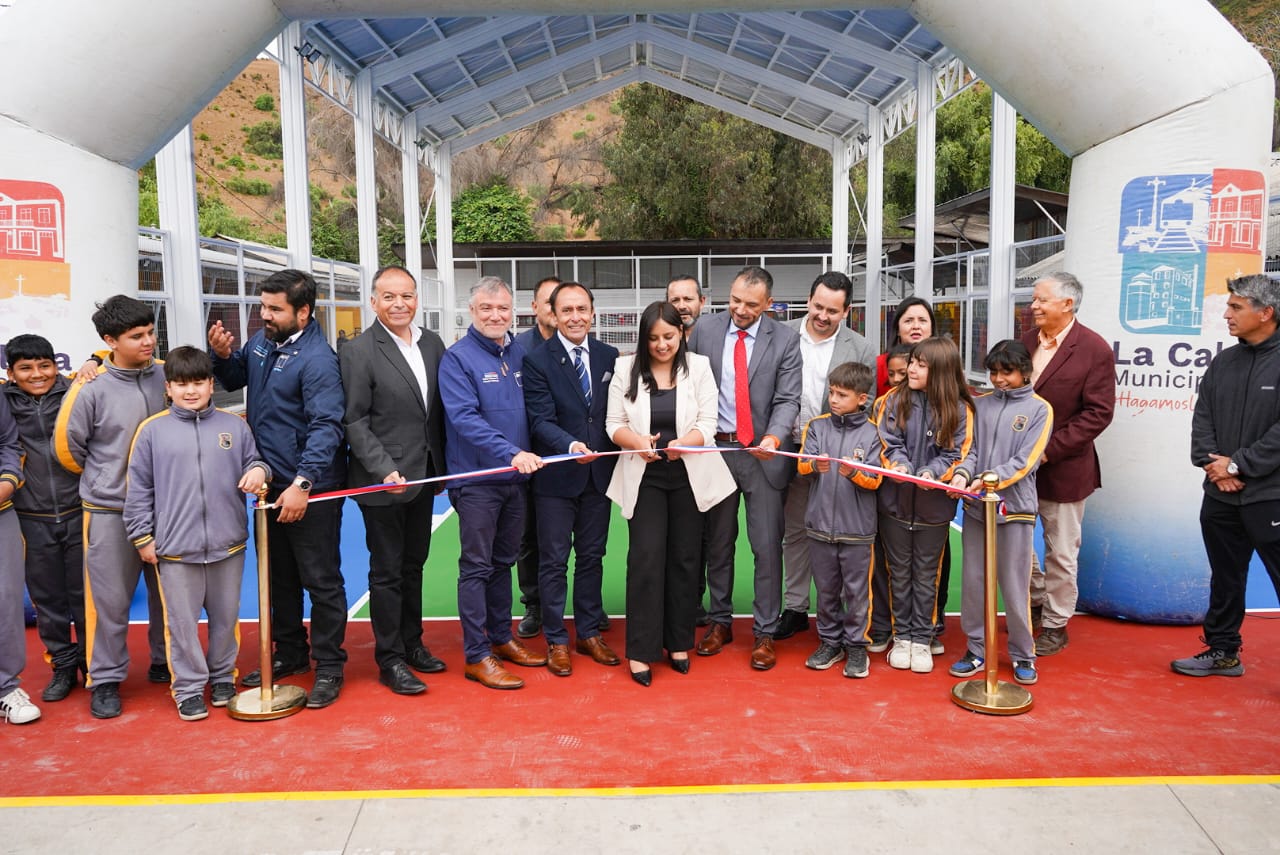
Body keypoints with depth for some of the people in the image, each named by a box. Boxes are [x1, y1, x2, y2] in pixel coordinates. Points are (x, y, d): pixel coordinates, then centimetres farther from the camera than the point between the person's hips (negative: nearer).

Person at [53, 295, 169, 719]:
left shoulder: (166, 376, -3)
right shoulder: (91, 388, -12)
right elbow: (67, 444, -2)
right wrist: (103, 478, 10)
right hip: (110, 512, -3)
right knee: (110, 599, 5)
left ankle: (164, 663, 33)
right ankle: (105, 680, 22)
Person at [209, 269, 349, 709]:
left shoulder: (316, 359, -19)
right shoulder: (261, 341, 6)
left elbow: (326, 426, -26)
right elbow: (236, 379, 23)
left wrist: (303, 483, -34)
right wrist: (223, 356, 1)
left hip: (310, 490, -9)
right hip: (271, 483, 9)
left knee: (321, 579, 1)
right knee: (279, 575, 19)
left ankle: (329, 666, 14)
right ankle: (290, 652, 35)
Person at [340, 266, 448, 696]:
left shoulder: (432, 343, 6)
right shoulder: (358, 351, -11)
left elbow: (441, 409, 9)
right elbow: (354, 421, -12)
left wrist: (443, 466, 6)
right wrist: (385, 470, -20)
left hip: (423, 477, 6)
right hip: (383, 482, -5)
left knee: (413, 565, 18)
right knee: (387, 572, 5)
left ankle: (411, 643, 32)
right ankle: (390, 660, 17)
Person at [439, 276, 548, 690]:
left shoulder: (519, 353, 8)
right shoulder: (457, 358, -9)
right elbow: (465, 418, -20)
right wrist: (511, 452, -29)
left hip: (516, 477, 6)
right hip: (477, 480, -6)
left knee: (503, 562, 17)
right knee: (476, 567, 2)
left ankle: (501, 638, 30)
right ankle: (477, 656, 10)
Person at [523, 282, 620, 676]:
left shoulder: (609, 356, 5)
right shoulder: (537, 360, -8)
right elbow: (541, 421, -15)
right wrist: (570, 445, -32)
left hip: (599, 473, 4)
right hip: (557, 476, -4)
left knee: (592, 557, 14)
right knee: (554, 561, 6)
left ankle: (589, 633, 28)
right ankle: (556, 641, 20)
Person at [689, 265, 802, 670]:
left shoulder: (785, 339, -3)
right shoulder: (704, 331, 2)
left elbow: (788, 399, -7)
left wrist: (774, 437, -25)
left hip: (762, 454, -2)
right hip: (713, 448, 2)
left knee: (767, 546, 1)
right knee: (717, 543, 14)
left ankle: (764, 632, 14)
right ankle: (720, 621, 29)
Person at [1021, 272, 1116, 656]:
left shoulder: (1094, 349, -12)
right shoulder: (1026, 341, 5)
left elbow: (1098, 413, -14)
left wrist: (1049, 449, -19)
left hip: (1062, 468, -5)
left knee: (1060, 552, 7)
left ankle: (1055, 626, 22)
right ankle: (1036, 601, 36)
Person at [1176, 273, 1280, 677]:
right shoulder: (1223, 362, 10)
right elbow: (1202, 419, 9)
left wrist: (1238, 465, -14)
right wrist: (1212, 464, -6)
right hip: (1220, 495, 6)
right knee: (1225, 579, 16)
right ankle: (1222, 651, 30)